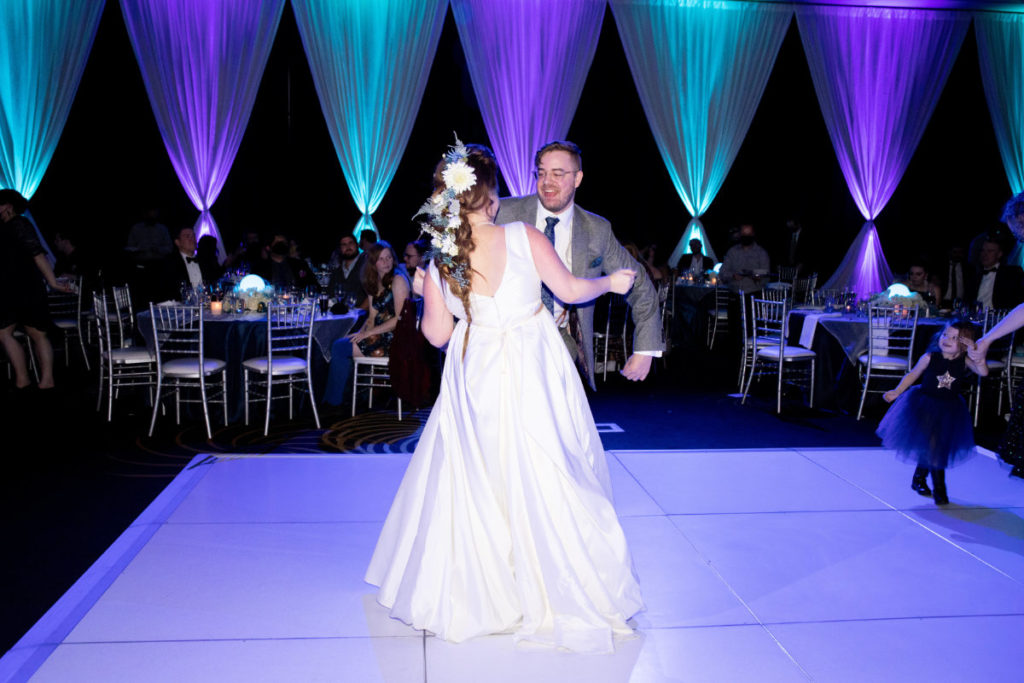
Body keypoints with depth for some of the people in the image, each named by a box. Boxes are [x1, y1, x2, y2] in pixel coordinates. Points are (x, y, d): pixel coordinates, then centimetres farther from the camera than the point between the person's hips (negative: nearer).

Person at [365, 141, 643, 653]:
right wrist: (611, 282, 13)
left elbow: (437, 334, 1)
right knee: (544, 481, 12)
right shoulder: (524, 238, -16)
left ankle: (470, 591, 36)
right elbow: (570, 291, -6)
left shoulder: (440, 263, -10)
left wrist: (425, 292, 18)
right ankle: (561, 593, 27)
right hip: (533, 377, -2)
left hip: (476, 382, 2)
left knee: (473, 485, 19)